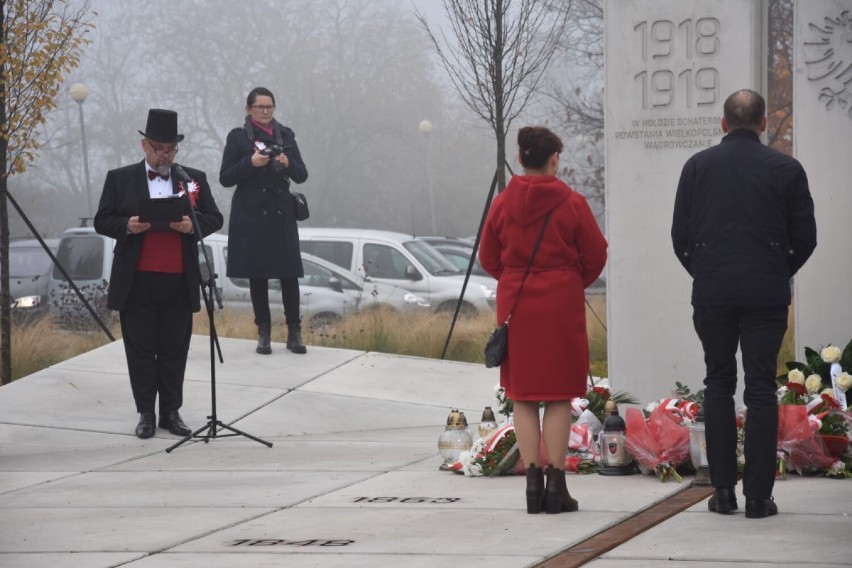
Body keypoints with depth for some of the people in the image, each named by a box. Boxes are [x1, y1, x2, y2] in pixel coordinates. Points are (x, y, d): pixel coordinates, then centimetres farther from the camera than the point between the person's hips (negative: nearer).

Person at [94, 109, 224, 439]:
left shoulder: (195, 179, 10)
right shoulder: (120, 179, 5)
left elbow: (214, 219, 8)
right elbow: (102, 221, 3)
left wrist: (193, 224, -13)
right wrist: (127, 226, -17)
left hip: (179, 282, 1)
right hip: (136, 281, -1)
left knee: (175, 349, 4)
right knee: (141, 350, 2)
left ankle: (171, 412, 12)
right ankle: (145, 414, 9)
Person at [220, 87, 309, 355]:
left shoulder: (285, 135, 10)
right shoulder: (238, 137, 2)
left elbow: (302, 175, 8)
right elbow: (225, 178, -2)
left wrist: (288, 164, -13)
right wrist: (250, 163, -16)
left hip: (281, 214, 2)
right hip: (251, 215, -2)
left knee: (289, 273, -4)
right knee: (257, 274, 1)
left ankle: (294, 332, 2)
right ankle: (263, 332, 8)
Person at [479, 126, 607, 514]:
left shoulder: (503, 203, 0)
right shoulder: (571, 203, -7)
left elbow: (488, 258, 7)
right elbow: (596, 256, -1)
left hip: (515, 305, 2)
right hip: (562, 305, -2)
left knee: (523, 397, 7)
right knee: (559, 395, 2)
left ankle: (532, 481, 2)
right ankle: (556, 484, -1)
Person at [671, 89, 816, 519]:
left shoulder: (698, 166, 3)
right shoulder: (785, 169, 0)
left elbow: (680, 235, 4)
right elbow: (805, 237, 2)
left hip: (712, 291, 1)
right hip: (766, 291, -1)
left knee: (718, 385, 11)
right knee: (761, 389, 2)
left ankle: (723, 491, 7)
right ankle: (758, 495, -2)